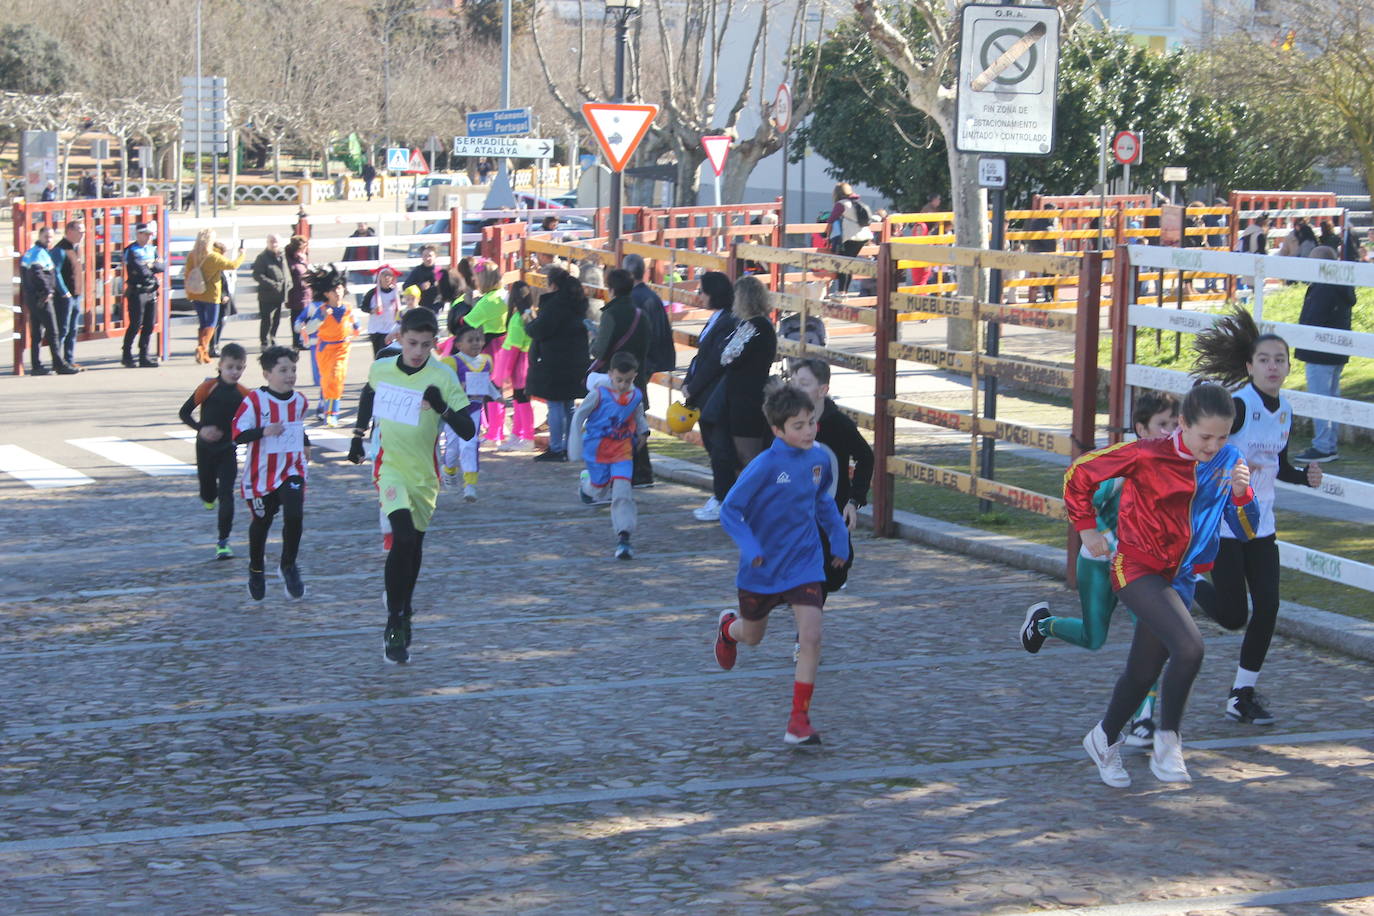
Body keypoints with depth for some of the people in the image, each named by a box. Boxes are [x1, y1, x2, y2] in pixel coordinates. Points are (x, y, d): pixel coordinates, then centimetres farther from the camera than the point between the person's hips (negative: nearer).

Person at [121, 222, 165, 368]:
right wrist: (152, 269, -2)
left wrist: (153, 265, -13)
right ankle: (127, 356, 3)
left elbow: (163, 267, 5)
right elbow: (139, 270, -19)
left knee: (149, 325, 7)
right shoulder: (131, 251, -6)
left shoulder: (153, 249, 16)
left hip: (151, 292, 7)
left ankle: (144, 356, 12)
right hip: (137, 292, -7)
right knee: (135, 325, -6)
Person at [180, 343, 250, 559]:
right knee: (208, 496, 13)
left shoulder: (244, 394, -5)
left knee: (226, 494, -10)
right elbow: (184, 413, -7)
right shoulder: (208, 387, -13)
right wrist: (200, 429, -20)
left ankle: (223, 541, -4)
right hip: (206, 448, 0)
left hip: (228, 450, 1)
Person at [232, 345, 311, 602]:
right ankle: (256, 569, 38)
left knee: (294, 516, -19)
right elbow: (238, 435, -21)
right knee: (261, 522, 13)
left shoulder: (300, 401, 3)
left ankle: (288, 566, 2)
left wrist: (305, 444, 25)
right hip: (261, 474, -3)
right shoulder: (254, 401, -15)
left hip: (291, 471, 3)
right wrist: (264, 431, -33)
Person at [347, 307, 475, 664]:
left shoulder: (443, 379, -13)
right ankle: (394, 624, -17)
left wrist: (442, 409, -35)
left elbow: (468, 432, -19)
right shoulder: (380, 369, -4)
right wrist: (358, 435, 21)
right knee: (403, 538, -22)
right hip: (389, 466, -1)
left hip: (424, 474, 1)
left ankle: (403, 611, 39)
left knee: (414, 545, 14)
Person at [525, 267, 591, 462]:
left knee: (555, 406, -5)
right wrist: (538, 316, 22)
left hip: (554, 363, -9)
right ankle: (569, 447, 20)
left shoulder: (555, 304, -17)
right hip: (575, 363, 9)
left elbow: (540, 330, -19)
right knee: (568, 406, 15)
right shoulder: (577, 303, 11)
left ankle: (556, 449, -4)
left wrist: (529, 320, 1)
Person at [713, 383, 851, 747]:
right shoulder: (765, 466, -21)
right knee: (753, 636, 20)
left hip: (804, 564, 3)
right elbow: (729, 510, -19)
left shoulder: (821, 458, -4)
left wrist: (839, 537, 16)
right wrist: (749, 548, -30)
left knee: (811, 638, -15)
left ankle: (799, 720, -8)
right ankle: (728, 627, 59)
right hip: (762, 567, -3)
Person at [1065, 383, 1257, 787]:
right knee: (1189, 648, -26)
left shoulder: (1228, 461, -3)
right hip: (1137, 569, -6)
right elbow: (1080, 472, -9)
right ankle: (1167, 741, -8)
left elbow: (1246, 530, 0)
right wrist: (1086, 529, -2)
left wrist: (1241, 494, -19)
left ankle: (1104, 740, 40)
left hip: (1177, 578, 6)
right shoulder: (1148, 456, -19)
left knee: (1143, 673, 15)